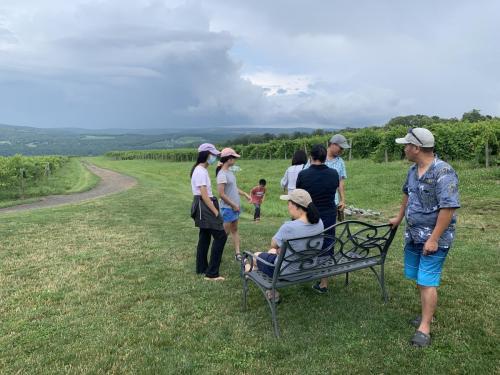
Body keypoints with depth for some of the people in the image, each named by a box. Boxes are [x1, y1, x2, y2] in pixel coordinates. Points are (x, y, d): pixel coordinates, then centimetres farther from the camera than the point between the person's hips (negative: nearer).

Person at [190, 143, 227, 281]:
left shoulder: (201, 170, 13)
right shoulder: (200, 171, -18)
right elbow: (204, 195, -22)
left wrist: (214, 209, 14)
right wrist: (215, 211, -19)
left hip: (203, 207, 11)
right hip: (204, 206, -11)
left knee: (204, 237, 16)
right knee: (220, 236, -9)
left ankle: (201, 268, 28)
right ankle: (211, 273, -5)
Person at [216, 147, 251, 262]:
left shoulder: (230, 171, 8)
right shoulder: (222, 174, -20)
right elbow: (221, 194, -22)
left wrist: (245, 194, 9)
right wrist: (233, 205, -15)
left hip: (235, 207, 9)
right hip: (228, 208, -9)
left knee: (234, 230, 12)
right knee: (225, 232, 0)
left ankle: (237, 253, 19)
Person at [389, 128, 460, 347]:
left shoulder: (443, 172, -21)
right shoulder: (413, 170, 6)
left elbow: (448, 208, -25)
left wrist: (434, 239, -25)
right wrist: (399, 218, 30)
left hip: (434, 237, -8)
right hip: (413, 235, 8)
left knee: (427, 281, -5)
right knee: (419, 278, 17)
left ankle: (424, 329, 6)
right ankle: (427, 313, 34)